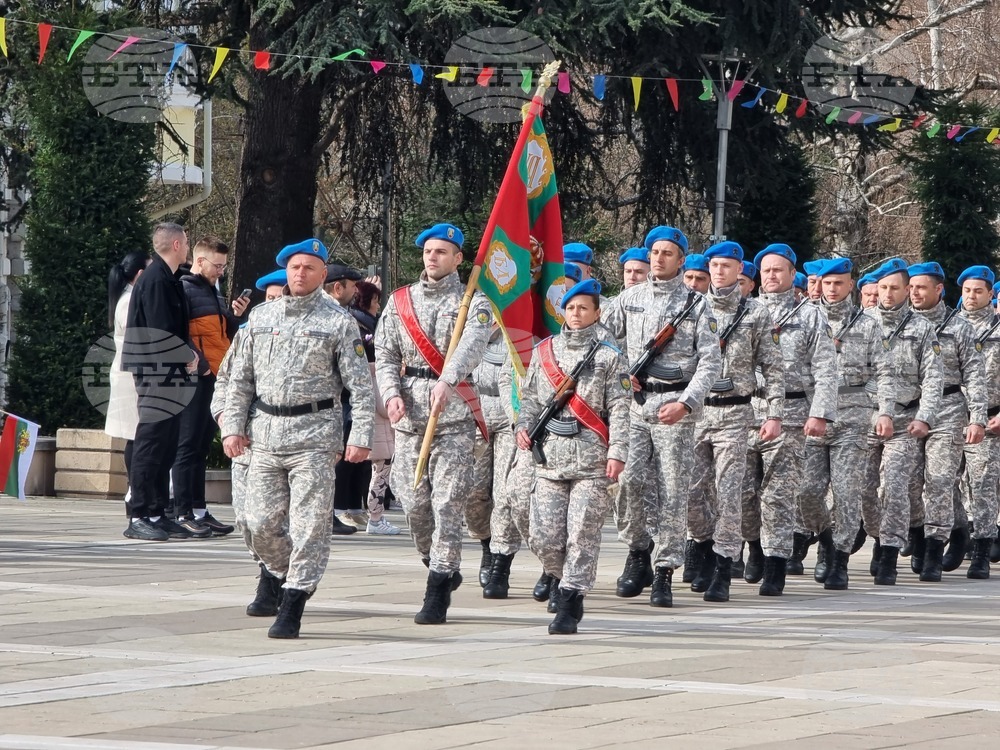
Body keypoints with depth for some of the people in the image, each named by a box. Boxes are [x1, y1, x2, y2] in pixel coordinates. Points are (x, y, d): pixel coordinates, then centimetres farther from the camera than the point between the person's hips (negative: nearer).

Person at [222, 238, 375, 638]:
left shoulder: (338, 321, 1)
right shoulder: (261, 317, 13)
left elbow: (361, 384, -2)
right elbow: (240, 378, 17)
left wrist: (360, 437, -9)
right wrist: (233, 426, 8)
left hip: (314, 433, -4)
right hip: (265, 435, 4)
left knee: (309, 526, -7)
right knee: (261, 525, 2)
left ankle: (291, 612, -5)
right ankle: (288, 577, 27)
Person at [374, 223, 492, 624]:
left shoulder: (473, 302, 1)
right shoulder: (400, 301, 14)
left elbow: (472, 345, -17)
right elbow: (385, 353, 12)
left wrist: (446, 381, -36)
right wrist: (391, 393, -8)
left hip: (455, 413, -4)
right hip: (409, 412, 4)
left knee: (448, 501, -8)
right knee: (413, 500, 4)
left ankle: (438, 592, -8)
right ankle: (443, 568, 27)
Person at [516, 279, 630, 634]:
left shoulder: (609, 356, 1)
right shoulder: (544, 351, 13)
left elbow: (620, 409, -2)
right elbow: (530, 396, 18)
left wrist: (617, 452, -11)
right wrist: (524, 426, -1)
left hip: (592, 461, -4)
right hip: (551, 458, 4)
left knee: (582, 534, -7)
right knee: (544, 536, -1)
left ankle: (569, 607, -4)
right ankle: (564, 579, 25)